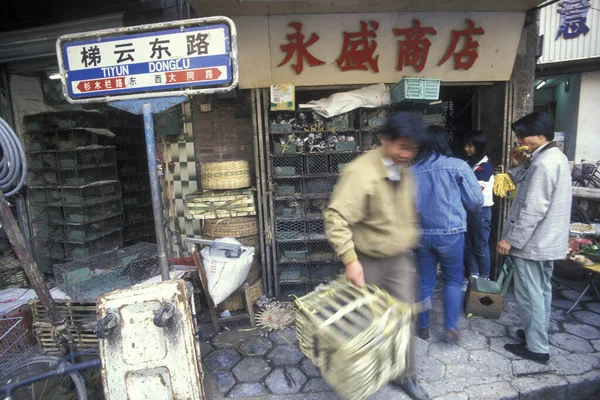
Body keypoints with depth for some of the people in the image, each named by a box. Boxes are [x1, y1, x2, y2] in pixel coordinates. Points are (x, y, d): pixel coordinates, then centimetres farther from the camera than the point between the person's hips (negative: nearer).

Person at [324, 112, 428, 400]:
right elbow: (336, 217, -29)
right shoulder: (360, 172, -25)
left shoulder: (403, 170, 3)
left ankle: (405, 375, 37)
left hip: (401, 259, 6)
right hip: (369, 262, -6)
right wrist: (350, 259, -34)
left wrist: (409, 245, 21)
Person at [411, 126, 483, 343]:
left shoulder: (412, 170, 0)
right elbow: (477, 202, -3)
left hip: (421, 234, 2)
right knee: (453, 280, 16)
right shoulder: (458, 166, -6)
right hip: (450, 233, -2)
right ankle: (450, 327, 14)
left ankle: (423, 327, 26)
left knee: (425, 281, 15)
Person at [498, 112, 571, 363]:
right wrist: (518, 165, 4)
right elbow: (529, 189, 14)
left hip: (532, 241, -10)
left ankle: (537, 348, 15)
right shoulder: (556, 157, 10)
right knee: (541, 290, 21)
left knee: (529, 295, 2)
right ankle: (539, 334, 37)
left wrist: (511, 239, -21)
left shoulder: (543, 163, -22)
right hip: (548, 240, 10)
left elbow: (532, 210, -25)